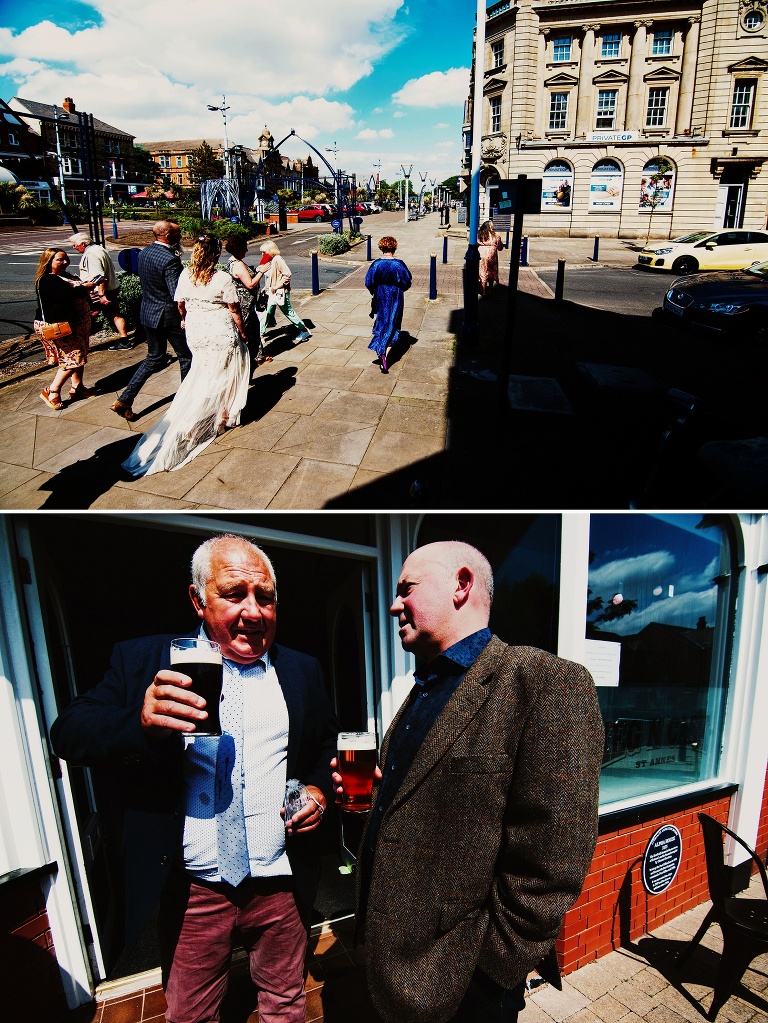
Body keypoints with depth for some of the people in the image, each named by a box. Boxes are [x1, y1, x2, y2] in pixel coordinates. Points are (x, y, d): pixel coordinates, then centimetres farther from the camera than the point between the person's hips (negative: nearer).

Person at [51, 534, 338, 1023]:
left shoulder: (303, 671, 3)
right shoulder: (144, 661, -5)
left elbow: (330, 752, 15)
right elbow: (68, 734, -12)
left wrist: (321, 789, -6)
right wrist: (139, 723, -31)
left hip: (281, 886, 2)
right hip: (192, 892, -1)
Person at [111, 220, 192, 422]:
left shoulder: (143, 253, 5)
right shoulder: (170, 260, -21)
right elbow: (177, 295, -25)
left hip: (148, 313, 8)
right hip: (169, 316, -8)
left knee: (154, 358, 17)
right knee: (186, 357, 11)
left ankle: (124, 401, 11)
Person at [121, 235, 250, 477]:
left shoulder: (186, 275, -3)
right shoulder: (223, 279, -16)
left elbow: (180, 304, 9)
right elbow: (234, 310, -10)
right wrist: (242, 332, 5)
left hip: (195, 333, 5)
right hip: (222, 334, -5)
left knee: (200, 377, 19)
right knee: (220, 378, 11)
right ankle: (224, 417, 19)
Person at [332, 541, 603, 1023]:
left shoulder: (545, 682, -21)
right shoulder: (424, 689, 9)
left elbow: (551, 861, -24)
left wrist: (491, 967, -17)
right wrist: (373, 793, 0)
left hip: (463, 983, -8)